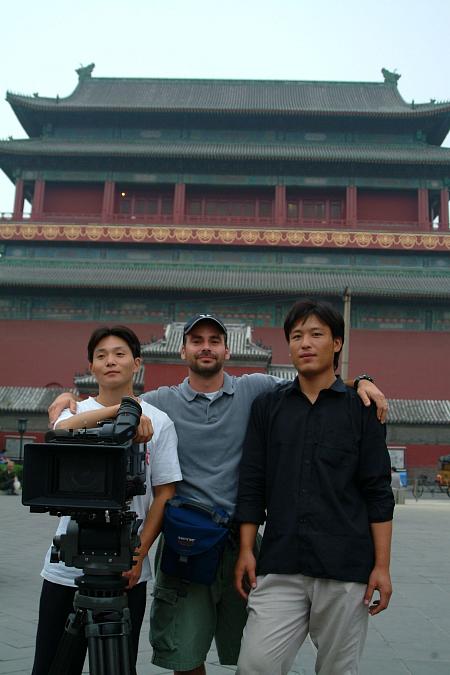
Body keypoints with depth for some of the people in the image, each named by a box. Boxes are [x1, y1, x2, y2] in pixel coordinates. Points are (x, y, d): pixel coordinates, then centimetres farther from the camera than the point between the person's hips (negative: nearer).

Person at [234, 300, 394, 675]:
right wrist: (246, 550, 2)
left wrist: (382, 566, -3)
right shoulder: (268, 406, 8)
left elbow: (378, 491, 1)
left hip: (346, 568, -1)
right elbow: (252, 484, 8)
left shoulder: (361, 408, 3)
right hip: (280, 568, 1)